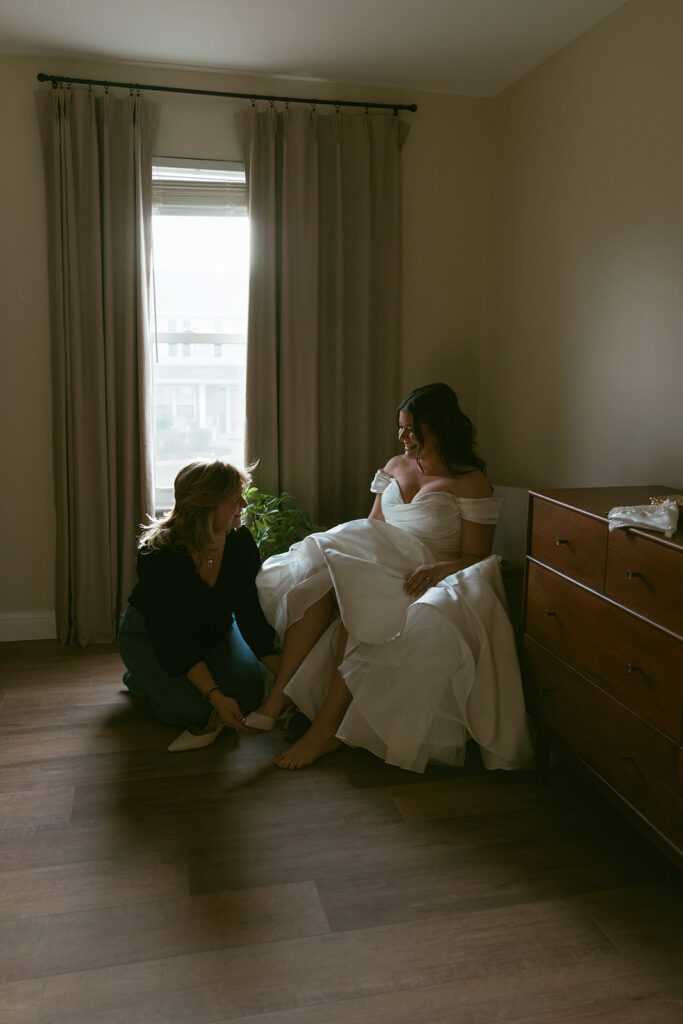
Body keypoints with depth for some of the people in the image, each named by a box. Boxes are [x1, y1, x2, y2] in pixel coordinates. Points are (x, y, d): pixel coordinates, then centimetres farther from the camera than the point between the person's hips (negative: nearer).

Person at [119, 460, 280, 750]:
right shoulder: (159, 555, -33)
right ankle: (141, 678, 7)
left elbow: (252, 617, -13)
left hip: (214, 629, 4)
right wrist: (215, 696, -40)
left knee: (248, 692, -19)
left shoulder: (241, 542, -18)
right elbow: (172, 641, -32)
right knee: (190, 707, -25)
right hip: (150, 635, -4)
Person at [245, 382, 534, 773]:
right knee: (315, 570, -26)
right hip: (373, 570, 5)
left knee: (361, 609, -35)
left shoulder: (470, 484, -1)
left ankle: (326, 728, -27)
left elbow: (477, 558, -4)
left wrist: (440, 568, -24)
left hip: (417, 580, -5)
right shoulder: (396, 466, 17)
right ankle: (278, 698, -29)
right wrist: (343, 544, -3)